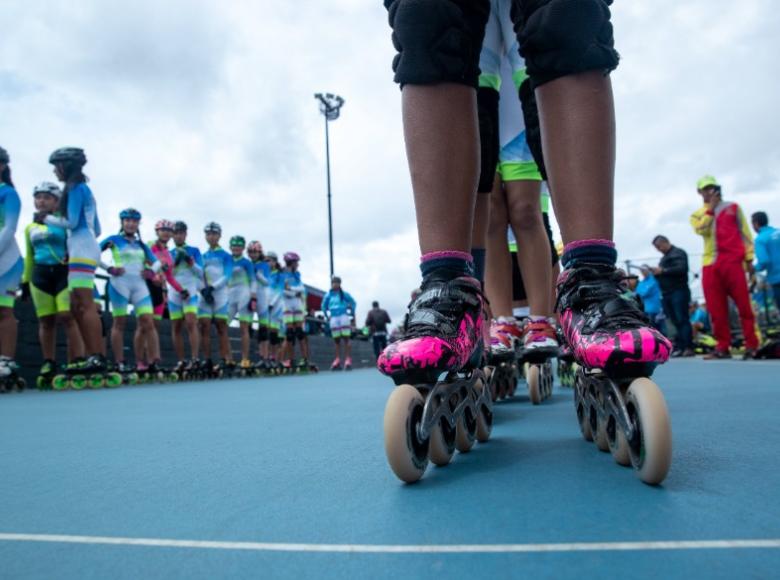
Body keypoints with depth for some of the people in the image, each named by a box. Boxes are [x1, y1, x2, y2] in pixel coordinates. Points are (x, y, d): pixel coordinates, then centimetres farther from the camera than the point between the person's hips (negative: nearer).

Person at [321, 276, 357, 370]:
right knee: (336, 341, 5)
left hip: (344, 317, -3)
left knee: (346, 339, -8)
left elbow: (353, 303, 10)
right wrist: (327, 316, 15)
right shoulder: (328, 295, 9)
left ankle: (348, 360, -10)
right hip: (333, 319, 3)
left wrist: (352, 314, 8)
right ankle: (337, 360, 7)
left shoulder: (344, 294, 2)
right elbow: (323, 306, 22)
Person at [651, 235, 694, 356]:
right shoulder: (664, 258, 24)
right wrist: (656, 273, 5)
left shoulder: (678, 253, 0)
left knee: (682, 320, -11)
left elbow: (681, 269, -15)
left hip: (679, 292, -7)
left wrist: (663, 271, -16)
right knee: (675, 322, 2)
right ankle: (679, 347, -1)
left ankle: (688, 348, -12)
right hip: (667, 293, 7)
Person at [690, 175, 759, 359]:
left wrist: (749, 258, 2)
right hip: (710, 264, 2)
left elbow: (745, 233, 10)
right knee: (716, 308, 0)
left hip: (733, 261, -2)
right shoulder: (698, 215, 16)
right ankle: (723, 347, 6)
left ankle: (752, 346, -1)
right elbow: (701, 230, -7)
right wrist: (710, 209, -3)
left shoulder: (733, 207, 13)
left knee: (743, 304, -5)